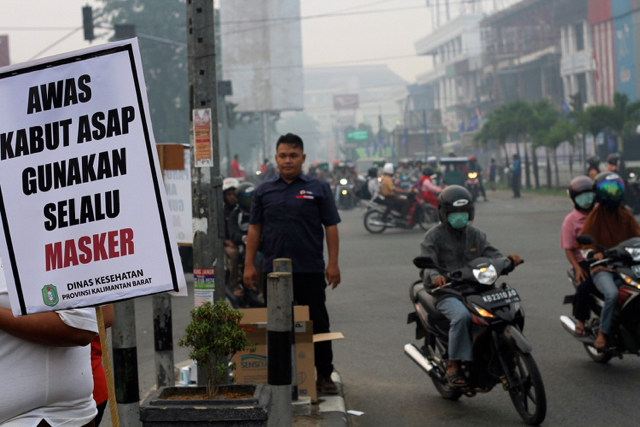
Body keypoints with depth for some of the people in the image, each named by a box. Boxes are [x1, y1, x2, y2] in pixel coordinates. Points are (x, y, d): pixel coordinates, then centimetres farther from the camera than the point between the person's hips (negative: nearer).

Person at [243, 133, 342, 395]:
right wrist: (249, 264, 4)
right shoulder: (264, 191, 9)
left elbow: (331, 227, 2)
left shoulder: (318, 189, 3)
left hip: (310, 270, -2)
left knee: (317, 323, 2)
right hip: (273, 270, 2)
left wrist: (333, 263, -5)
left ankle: (324, 375, 11)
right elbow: (254, 228, 10)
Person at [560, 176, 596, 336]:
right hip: (583, 260, -3)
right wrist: (577, 268, -15)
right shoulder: (571, 220, 4)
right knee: (584, 285, -32)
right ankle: (580, 320, -9)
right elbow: (568, 248, 0)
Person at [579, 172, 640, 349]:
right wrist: (593, 253, -28)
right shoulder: (595, 215, 0)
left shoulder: (625, 215, 15)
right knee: (612, 294, -32)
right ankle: (603, 333, -16)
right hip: (602, 268, -5)